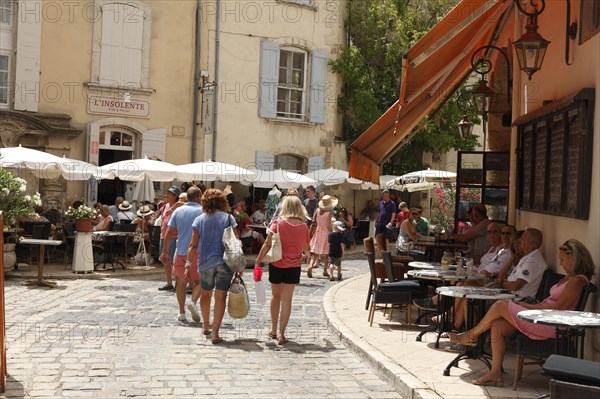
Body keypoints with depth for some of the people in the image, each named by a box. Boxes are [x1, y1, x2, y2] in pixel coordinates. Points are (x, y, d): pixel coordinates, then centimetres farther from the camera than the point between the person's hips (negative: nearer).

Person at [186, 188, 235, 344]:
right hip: (225, 262, -1)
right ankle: (215, 332, -6)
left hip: (206, 262, 2)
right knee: (220, 296, -1)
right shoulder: (228, 218, -1)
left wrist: (188, 264, -3)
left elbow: (193, 245, -4)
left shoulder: (199, 220, 1)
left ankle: (205, 325, 35)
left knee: (205, 294, 20)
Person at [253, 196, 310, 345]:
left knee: (275, 295, 18)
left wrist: (258, 261, -6)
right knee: (286, 299, 4)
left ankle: (274, 330, 26)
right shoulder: (304, 226, -4)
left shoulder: (277, 223, -8)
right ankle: (281, 334, 1)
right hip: (293, 267, 0)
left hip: (276, 265, 0)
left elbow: (267, 244, -12)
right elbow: (306, 249, 7)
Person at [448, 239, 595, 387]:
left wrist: (528, 306, -11)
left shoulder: (577, 281, -11)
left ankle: (472, 335, 7)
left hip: (550, 325, -10)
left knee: (500, 306, -12)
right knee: (497, 326, -6)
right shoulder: (569, 278, 21)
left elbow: (557, 308, -17)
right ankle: (495, 374, -5)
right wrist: (525, 305, 7)